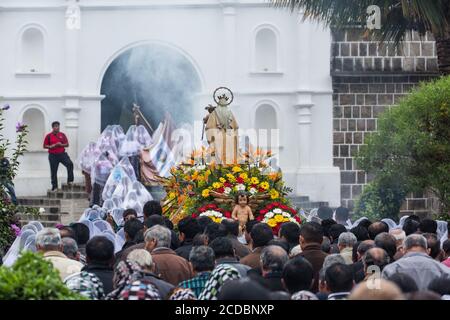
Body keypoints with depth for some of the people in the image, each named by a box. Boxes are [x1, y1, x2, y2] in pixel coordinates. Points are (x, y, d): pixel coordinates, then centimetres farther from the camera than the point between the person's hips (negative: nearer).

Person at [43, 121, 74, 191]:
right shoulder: (49, 136, 1)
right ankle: (54, 186, 14)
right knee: (53, 172, 3)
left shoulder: (62, 135, 7)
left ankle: (70, 181, -16)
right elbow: (44, 146, 4)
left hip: (62, 154, 1)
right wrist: (51, 146, -14)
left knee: (70, 164, -23)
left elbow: (67, 144, 9)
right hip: (53, 155, -1)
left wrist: (61, 144, -10)